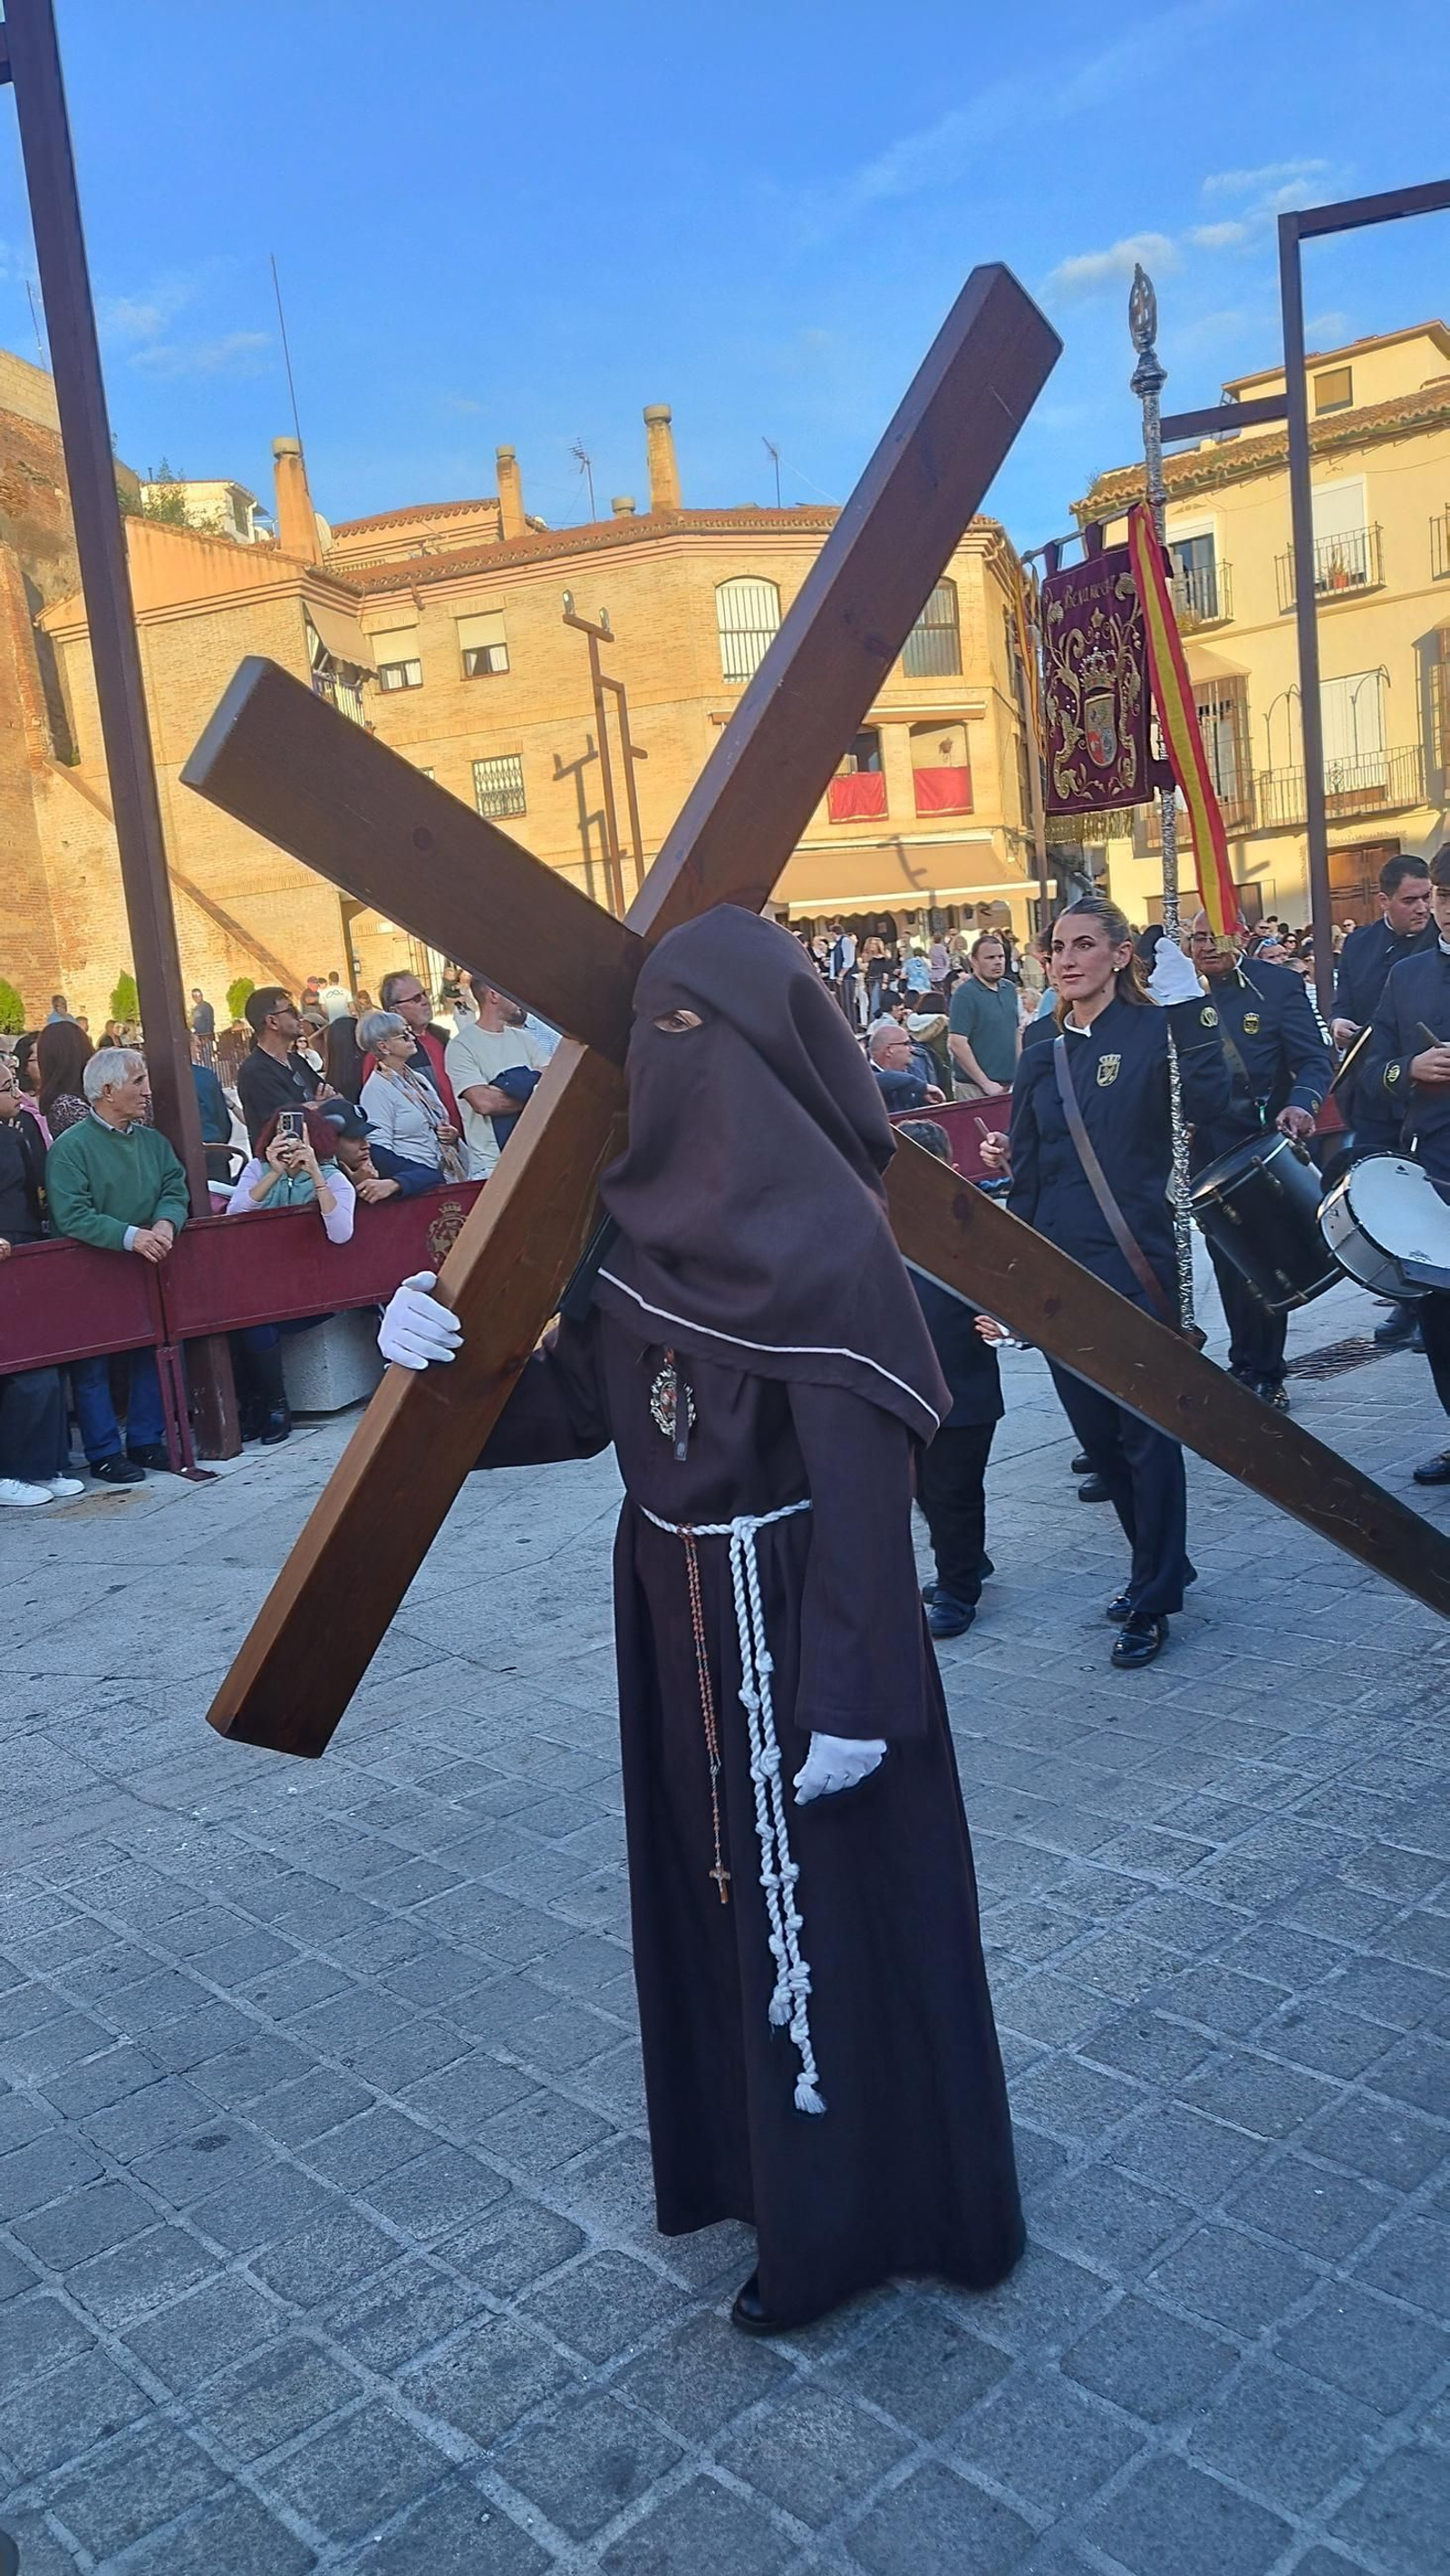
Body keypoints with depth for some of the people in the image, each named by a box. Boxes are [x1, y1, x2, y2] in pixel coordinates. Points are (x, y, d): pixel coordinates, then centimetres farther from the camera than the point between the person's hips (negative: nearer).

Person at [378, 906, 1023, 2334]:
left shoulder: (818, 1230, -21)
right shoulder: (642, 1207, 2)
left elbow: (862, 1474, -22)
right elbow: (577, 1400, 5)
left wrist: (851, 1692, -22)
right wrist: (450, 1351, -11)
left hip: (791, 1604, -8)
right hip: (677, 1602, 8)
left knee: (820, 1898, 9)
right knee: (718, 1877, 22)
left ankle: (845, 2213, 31)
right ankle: (751, 2149, 46)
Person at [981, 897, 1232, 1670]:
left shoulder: (1152, 1031, -5)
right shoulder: (1042, 1047, 11)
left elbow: (1209, 1105, -24)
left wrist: (1190, 1011, -26)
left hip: (1133, 1259, -6)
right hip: (1058, 1264, 6)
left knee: (1145, 1428, 0)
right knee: (1094, 1428, 13)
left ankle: (1153, 1601, 11)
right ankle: (1161, 1565, 32)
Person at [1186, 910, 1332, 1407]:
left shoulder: (1279, 985, -5)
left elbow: (1313, 1059, -11)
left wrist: (1302, 1103, -30)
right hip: (1206, 1147, 3)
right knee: (1228, 1263, 10)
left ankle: (1264, 1373, 14)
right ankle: (1246, 1367, 23)